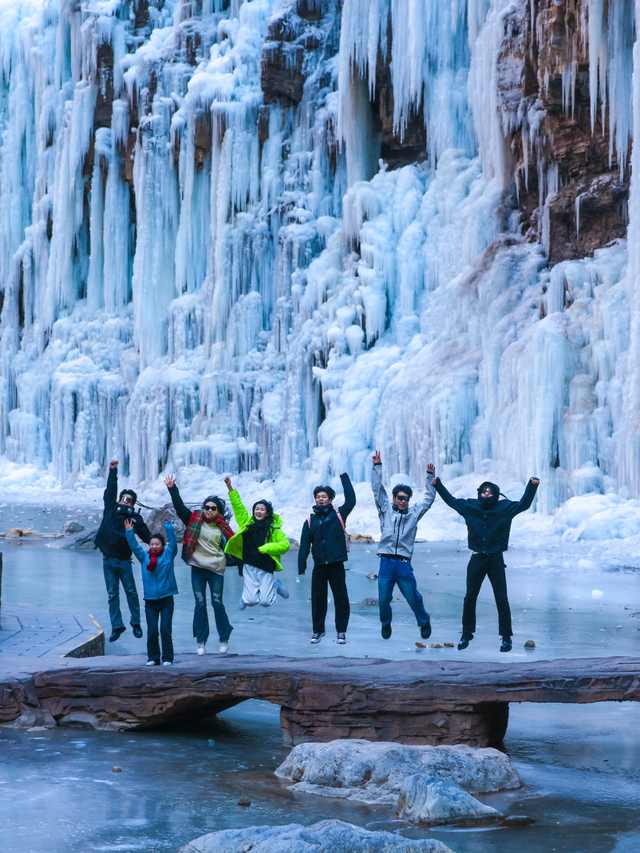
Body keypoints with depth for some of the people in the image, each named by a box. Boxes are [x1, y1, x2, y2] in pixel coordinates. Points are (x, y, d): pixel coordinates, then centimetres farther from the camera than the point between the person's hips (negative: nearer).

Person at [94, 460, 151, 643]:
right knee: (112, 595, 5)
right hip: (108, 560, 2)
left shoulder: (135, 519, 2)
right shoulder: (111, 509, 6)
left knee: (131, 592, 4)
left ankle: (136, 623, 17)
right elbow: (110, 490, 9)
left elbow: (147, 537, 5)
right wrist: (113, 471, 7)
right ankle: (117, 626, 11)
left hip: (124, 560, -2)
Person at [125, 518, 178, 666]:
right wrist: (129, 532, -11)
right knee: (152, 631, -1)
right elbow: (134, 546, 1)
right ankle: (153, 658, 11)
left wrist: (168, 525, -17)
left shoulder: (168, 555, 3)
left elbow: (173, 542, -8)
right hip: (150, 600, 2)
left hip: (166, 599, -2)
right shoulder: (144, 557, 9)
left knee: (165, 630, -5)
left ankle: (167, 658, 5)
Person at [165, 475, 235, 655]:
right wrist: (172, 489, -8)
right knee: (200, 603, 2)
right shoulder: (195, 520, 3)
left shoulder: (222, 528, 4)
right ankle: (201, 641, 10)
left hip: (216, 569, -1)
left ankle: (224, 639, 13)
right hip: (197, 568, 1)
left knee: (217, 603, 0)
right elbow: (180, 507, -1)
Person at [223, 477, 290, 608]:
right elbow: (238, 505, 4)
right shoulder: (247, 522, 4)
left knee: (265, 602, -3)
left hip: (266, 568, -2)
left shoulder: (273, 529, -3)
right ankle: (247, 593, 31)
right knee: (251, 601, -6)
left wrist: (266, 548, -15)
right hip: (249, 566, 2)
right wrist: (230, 488, -1)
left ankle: (275, 585, 29)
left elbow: (285, 544, -10)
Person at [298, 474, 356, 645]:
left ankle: (341, 631, 9)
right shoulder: (310, 520, 10)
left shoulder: (338, 514, 5)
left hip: (336, 564, -2)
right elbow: (304, 544, 7)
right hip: (319, 565, 2)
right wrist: (301, 565, -1)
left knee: (341, 597, 0)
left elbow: (351, 500, -7)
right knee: (318, 598, 6)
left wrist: (344, 477, -4)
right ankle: (318, 630, 17)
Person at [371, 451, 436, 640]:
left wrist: (430, 476, 15)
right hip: (386, 562, 0)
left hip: (404, 563, 0)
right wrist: (377, 467, 7)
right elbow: (377, 489, 9)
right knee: (383, 599, 4)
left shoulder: (414, 513, 12)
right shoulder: (386, 510, 11)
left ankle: (424, 622, 26)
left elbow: (429, 498, 19)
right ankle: (385, 623, 29)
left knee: (413, 598, 2)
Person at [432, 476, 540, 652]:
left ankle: (506, 637, 6)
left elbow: (524, 504, -2)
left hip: (496, 560, -2)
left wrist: (532, 486, -14)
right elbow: (450, 500, 14)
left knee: (501, 599, -1)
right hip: (477, 559, 2)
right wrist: (438, 485, 10)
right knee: (470, 598, 5)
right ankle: (467, 634, 17)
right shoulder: (470, 506, 2)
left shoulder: (505, 508, -2)